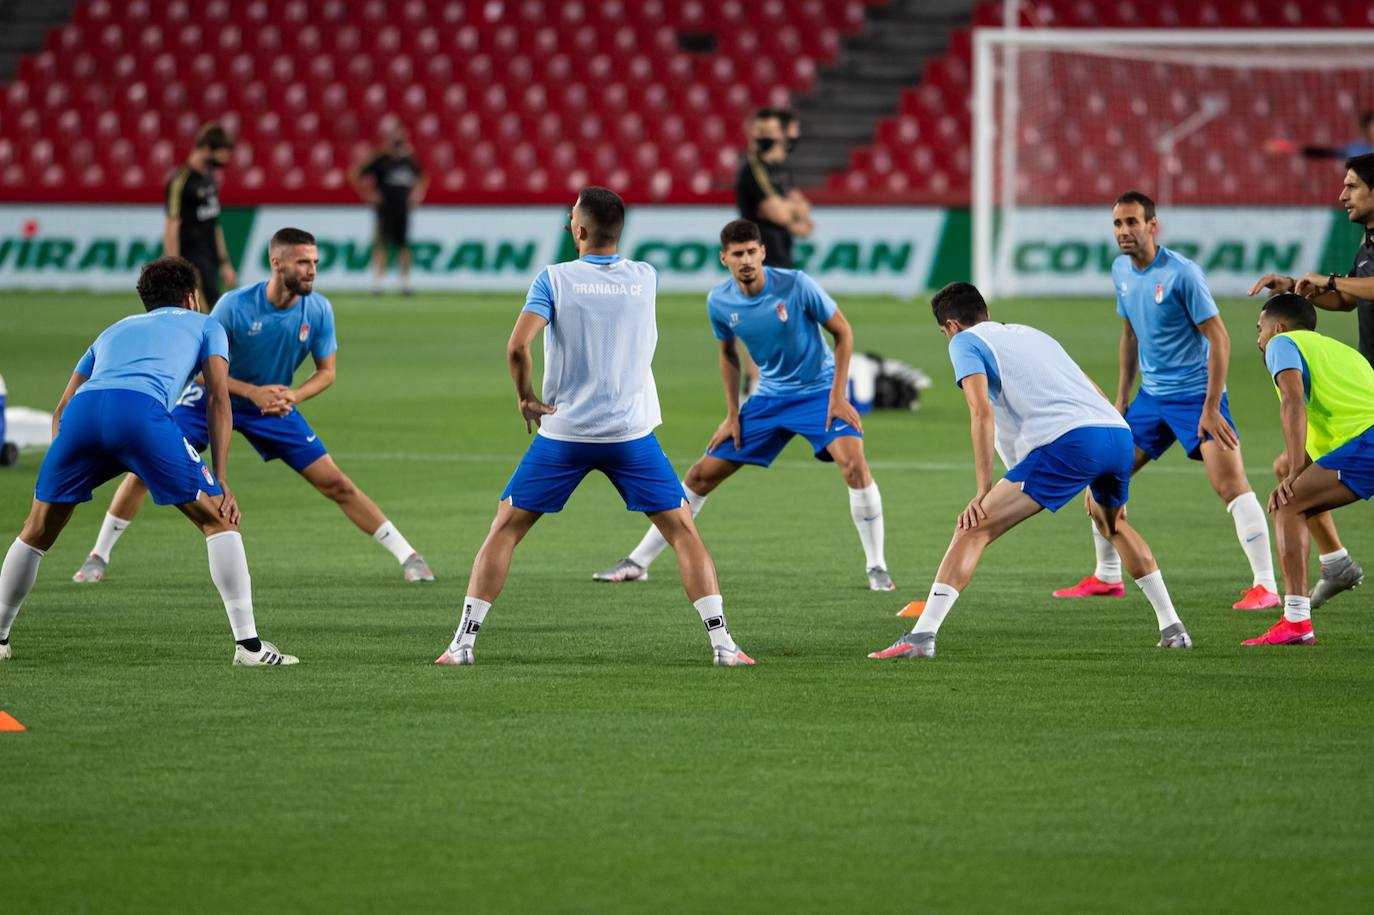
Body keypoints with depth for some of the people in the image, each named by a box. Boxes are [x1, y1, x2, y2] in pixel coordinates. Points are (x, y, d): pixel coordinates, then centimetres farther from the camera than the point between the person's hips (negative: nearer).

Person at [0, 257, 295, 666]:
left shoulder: (115, 330, 41)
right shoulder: (204, 325, 30)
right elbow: (217, 398, 16)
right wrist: (220, 483, 12)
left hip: (81, 411, 4)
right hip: (141, 409, -4)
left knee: (39, 529, 23)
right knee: (218, 520, 8)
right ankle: (248, 644, -1)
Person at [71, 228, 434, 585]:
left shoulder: (319, 310, -17)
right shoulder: (235, 305, -26)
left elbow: (326, 371, -4)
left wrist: (292, 396, -25)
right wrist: (252, 392, -30)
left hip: (275, 406, 2)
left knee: (335, 483, -7)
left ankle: (407, 555, 3)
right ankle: (98, 555, 4)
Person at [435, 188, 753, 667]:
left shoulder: (554, 279, -8)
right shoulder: (646, 278, 1)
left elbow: (517, 347, -18)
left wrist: (525, 396, -4)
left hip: (564, 431, -1)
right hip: (632, 432, 1)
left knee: (503, 532, 11)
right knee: (685, 534, 8)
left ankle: (463, 641, 5)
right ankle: (721, 643, -2)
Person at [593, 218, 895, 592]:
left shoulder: (795, 285, -20)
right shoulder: (719, 302, -8)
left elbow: (842, 331, -9)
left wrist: (838, 396, -14)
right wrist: (732, 415, 7)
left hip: (819, 390, -4)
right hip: (770, 398, 4)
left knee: (853, 460, -29)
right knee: (701, 474, 2)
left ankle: (877, 569, -17)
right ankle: (637, 562, 13)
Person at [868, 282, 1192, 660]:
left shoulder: (965, 342, 14)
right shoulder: (1033, 334, 35)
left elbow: (982, 412, -3)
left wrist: (983, 492, -4)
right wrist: (1098, 487, 39)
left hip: (1068, 441, -7)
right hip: (1119, 434, 7)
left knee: (973, 529, -7)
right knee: (1113, 524, 36)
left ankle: (921, 637, -18)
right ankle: (1172, 628, 37)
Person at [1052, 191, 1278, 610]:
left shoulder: (1182, 273, -17)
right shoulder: (1121, 271, 6)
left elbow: (1218, 338, -17)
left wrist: (1211, 409, -22)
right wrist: (1122, 398, 16)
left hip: (1196, 392, -8)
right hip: (1151, 395, 8)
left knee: (1230, 482, -20)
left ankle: (1265, 585, -17)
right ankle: (1106, 578, 23)